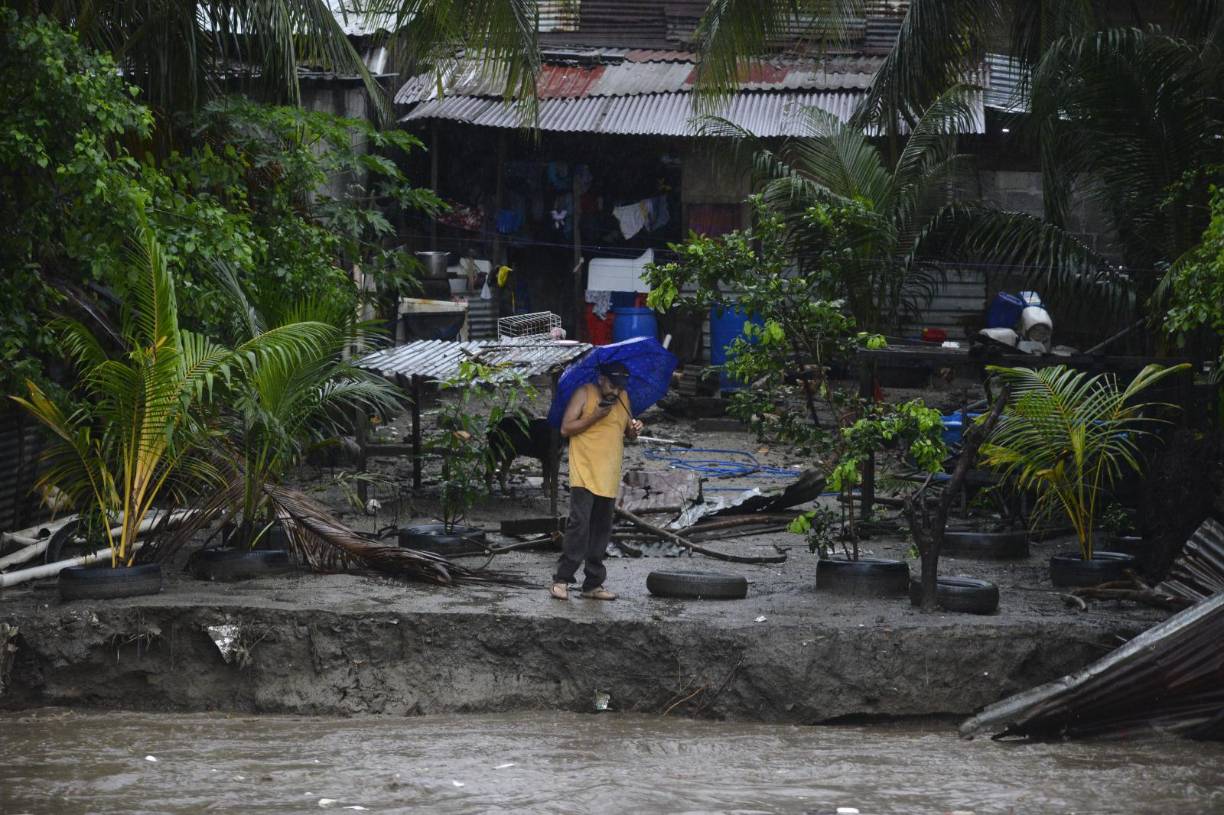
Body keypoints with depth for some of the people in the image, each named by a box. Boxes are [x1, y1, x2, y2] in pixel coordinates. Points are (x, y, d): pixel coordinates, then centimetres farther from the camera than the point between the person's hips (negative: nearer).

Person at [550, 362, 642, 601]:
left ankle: (593, 584, 13)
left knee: (601, 530, 8)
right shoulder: (584, 394, -4)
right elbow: (566, 429, -8)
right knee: (579, 525, -14)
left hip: (609, 478, 6)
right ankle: (561, 580, -9)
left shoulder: (623, 399, 14)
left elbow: (627, 431, 23)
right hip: (584, 474, -6)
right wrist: (595, 417, -17)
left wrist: (634, 429, -1)